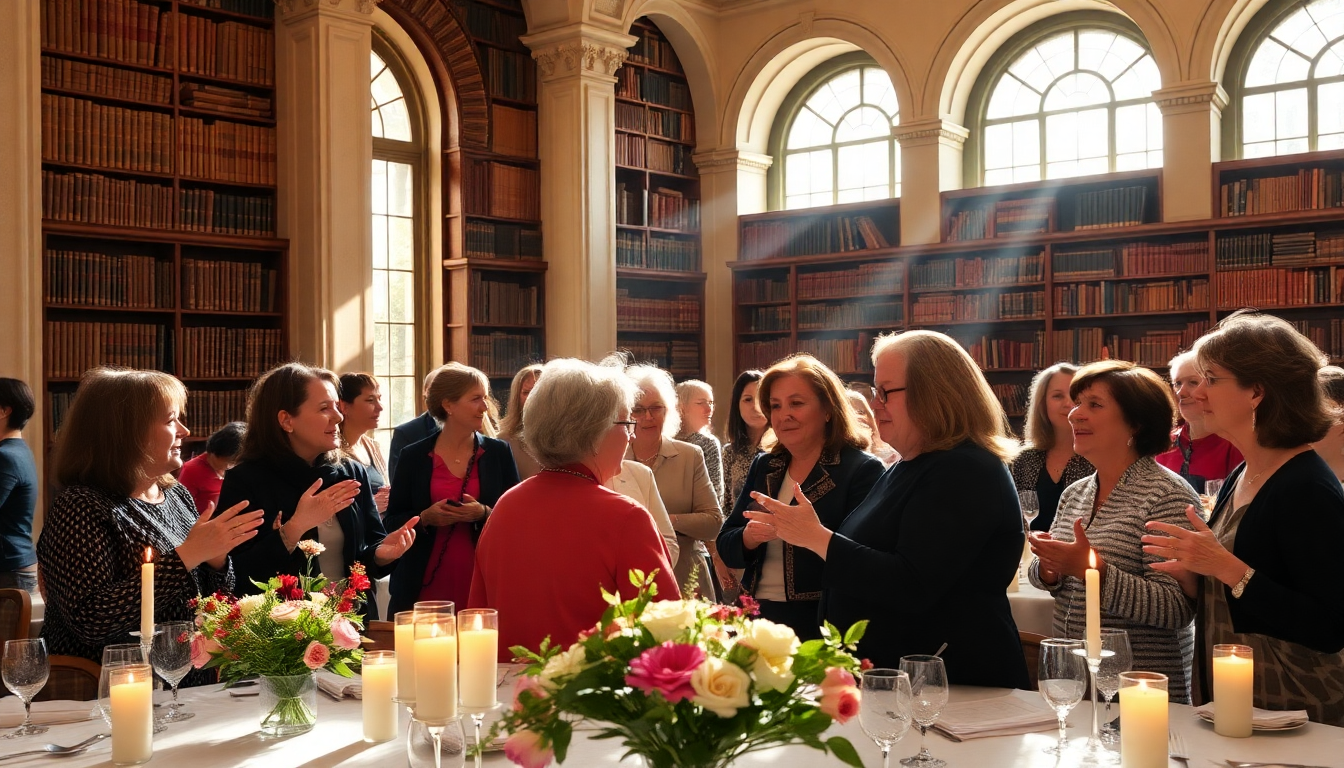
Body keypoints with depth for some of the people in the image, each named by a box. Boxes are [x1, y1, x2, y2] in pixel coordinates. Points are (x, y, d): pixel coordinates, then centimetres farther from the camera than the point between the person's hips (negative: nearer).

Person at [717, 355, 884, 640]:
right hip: (759, 619, 5)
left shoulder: (863, 470, -7)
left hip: (822, 628, -5)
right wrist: (750, 537, -14)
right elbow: (726, 548, 8)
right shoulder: (764, 467, 10)